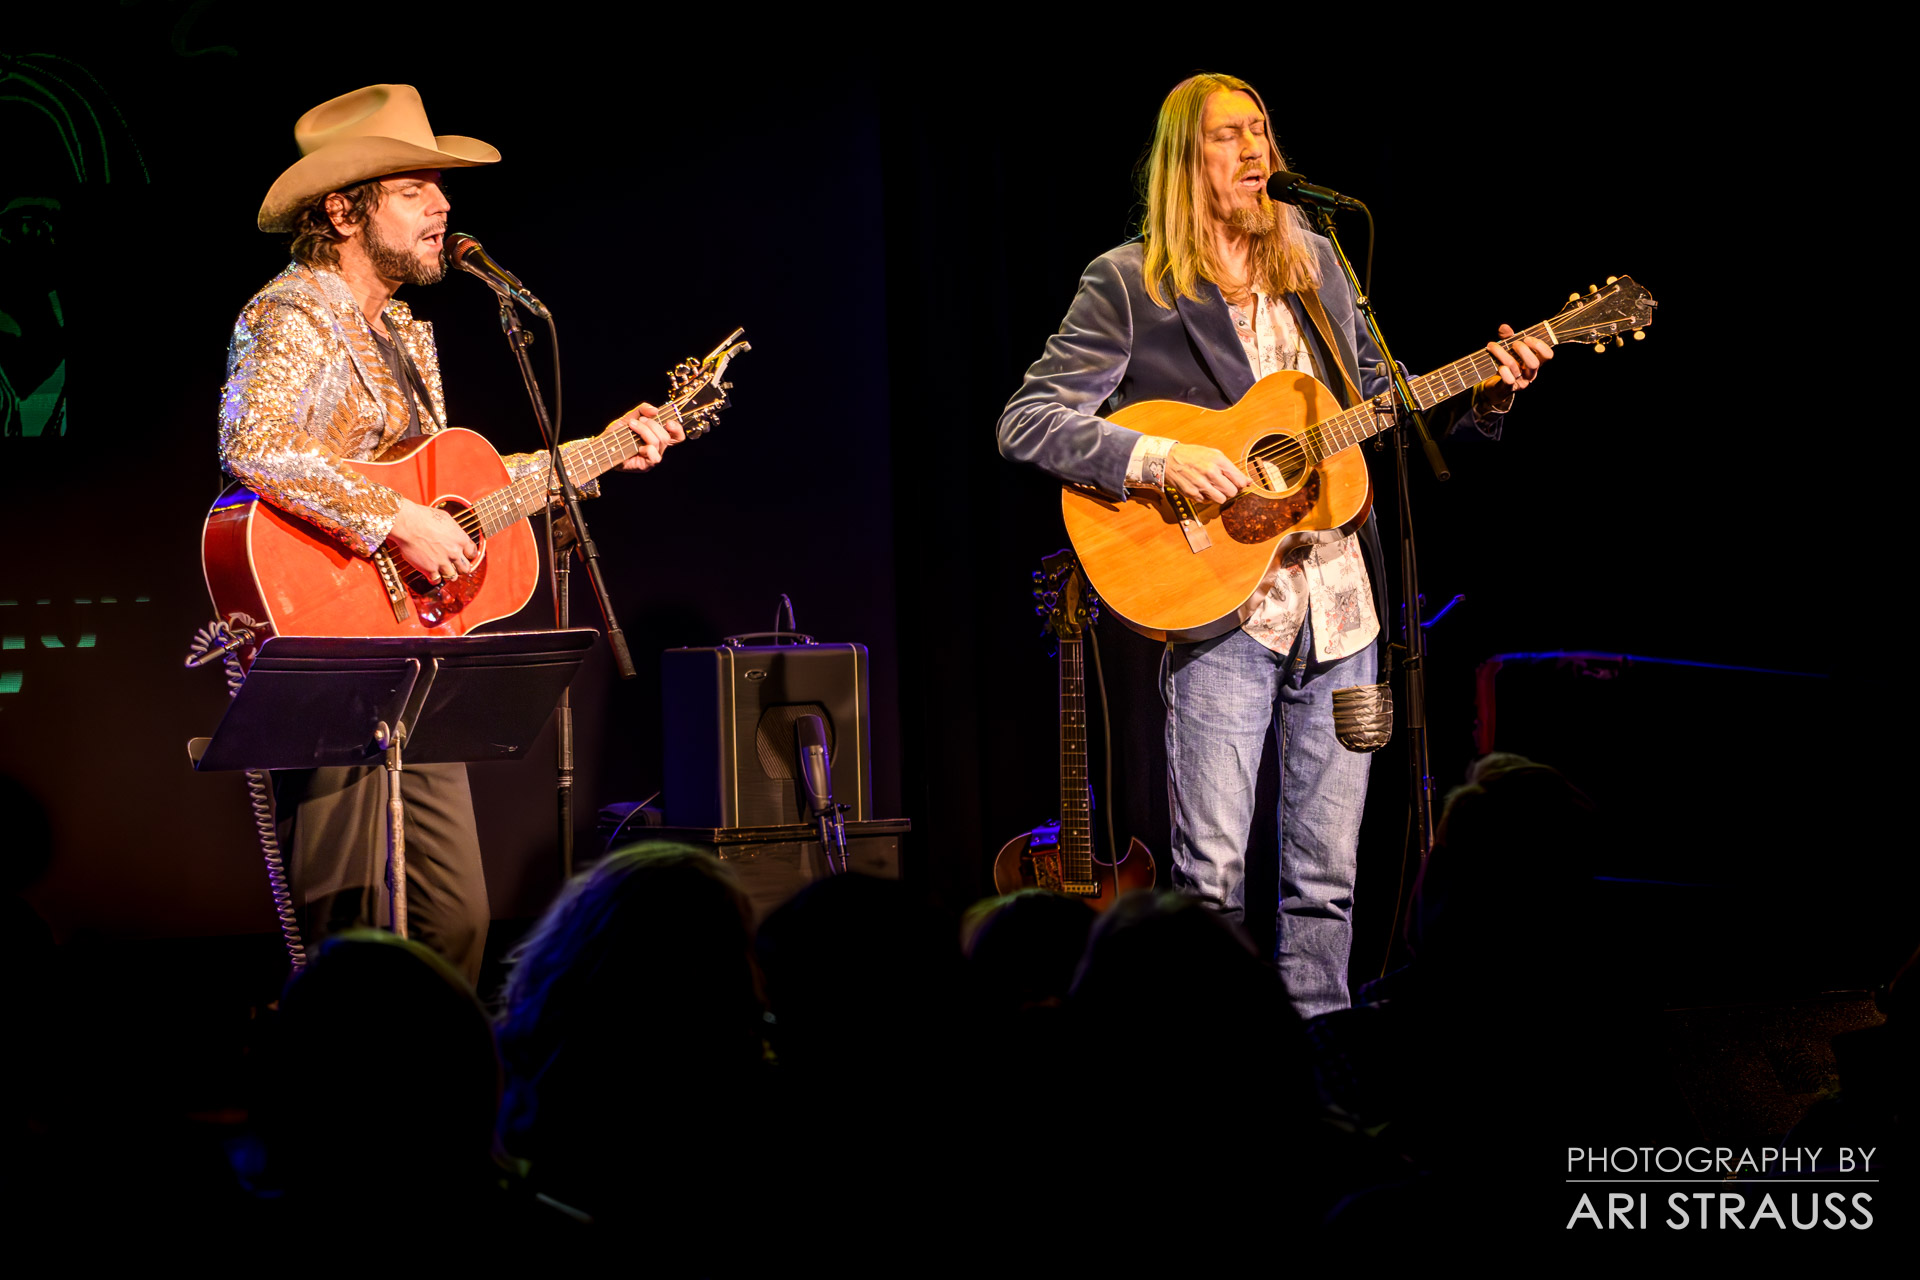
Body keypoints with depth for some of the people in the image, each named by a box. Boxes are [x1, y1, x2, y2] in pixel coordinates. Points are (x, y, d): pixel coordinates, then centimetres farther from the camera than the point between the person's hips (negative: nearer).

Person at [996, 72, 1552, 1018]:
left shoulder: (1315, 265, 14)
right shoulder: (1127, 285, -2)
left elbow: (1380, 402, 20)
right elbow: (1027, 421, -8)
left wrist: (1484, 396, 2)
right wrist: (1156, 458, -21)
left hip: (1338, 607, 5)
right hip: (1220, 609, -5)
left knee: (1326, 876, 7)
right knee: (1213, 871, -8)